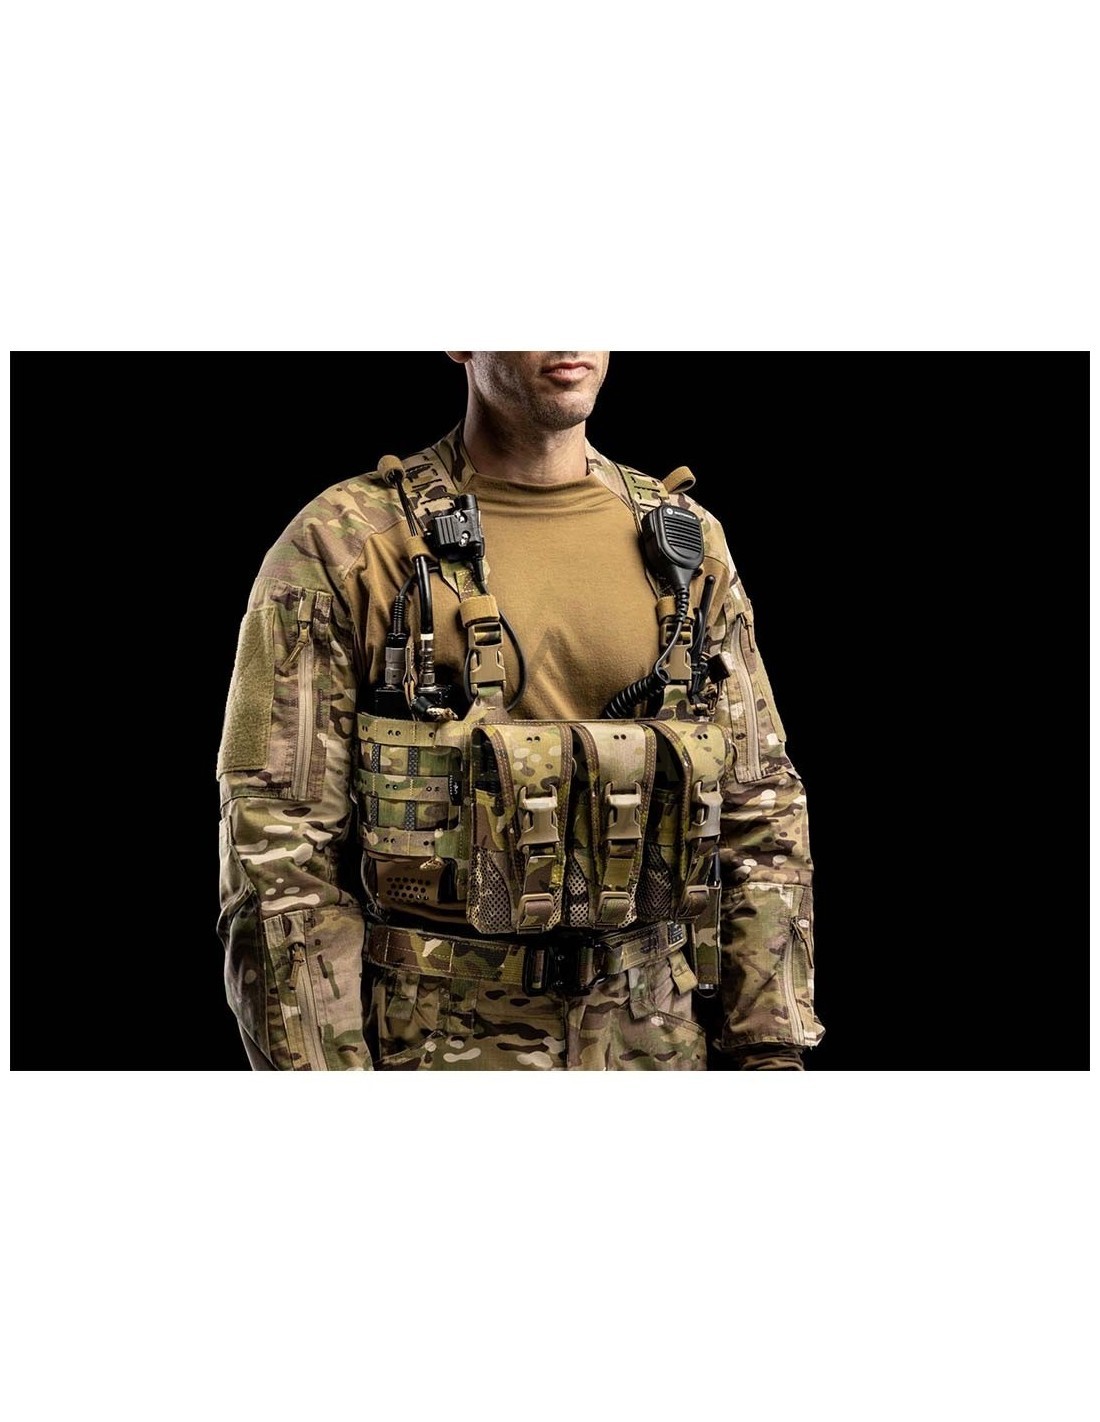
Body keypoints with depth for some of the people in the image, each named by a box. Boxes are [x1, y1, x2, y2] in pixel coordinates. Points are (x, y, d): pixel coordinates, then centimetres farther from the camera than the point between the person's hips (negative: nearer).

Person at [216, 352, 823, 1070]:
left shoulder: (690, 544, 7)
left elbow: (762, 809, 8)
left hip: (657, 1044, 4)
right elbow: (280, 855, -10)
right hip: (437, 1048, -4)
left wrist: (773, 1050, 2)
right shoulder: (343, 549, -7)